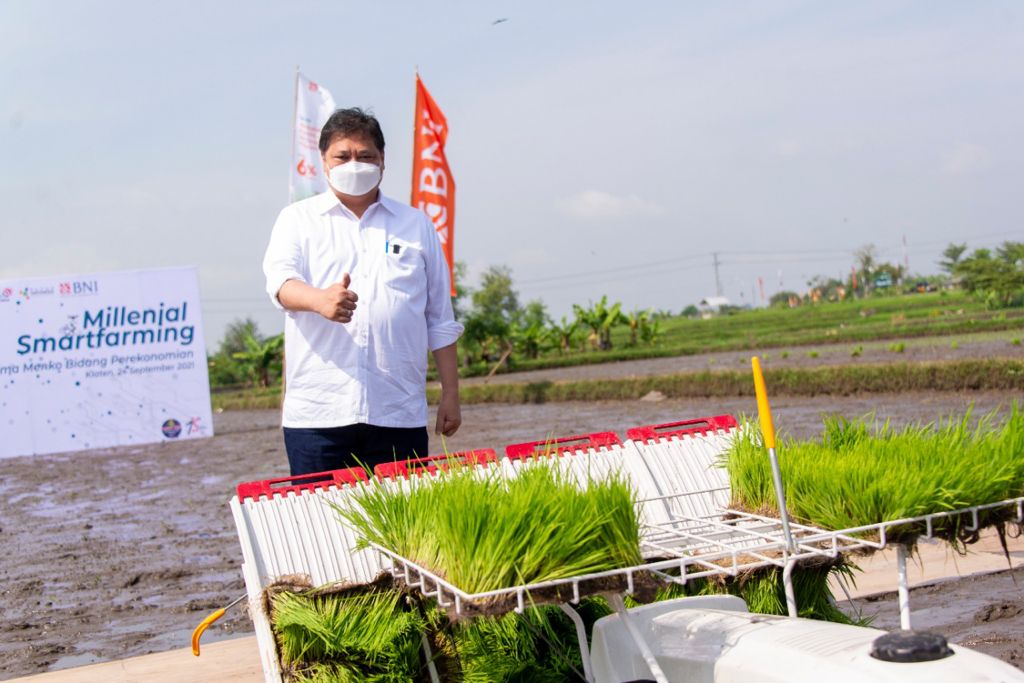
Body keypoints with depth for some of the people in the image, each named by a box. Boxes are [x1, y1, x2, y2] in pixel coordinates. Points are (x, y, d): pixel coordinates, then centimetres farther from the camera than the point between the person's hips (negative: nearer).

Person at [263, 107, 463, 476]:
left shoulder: (416, 224, 16)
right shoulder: (298, 220, 11)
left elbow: (440, 320, 16)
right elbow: (281, 280, -9)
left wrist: (450, 394, 11)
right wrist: (319, 299, -32)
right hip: (317, 414, -1)